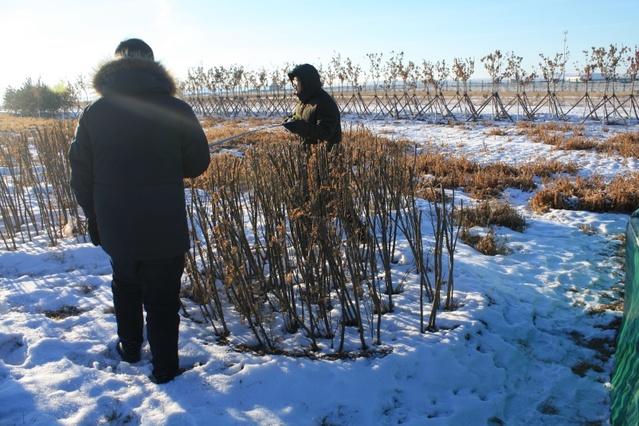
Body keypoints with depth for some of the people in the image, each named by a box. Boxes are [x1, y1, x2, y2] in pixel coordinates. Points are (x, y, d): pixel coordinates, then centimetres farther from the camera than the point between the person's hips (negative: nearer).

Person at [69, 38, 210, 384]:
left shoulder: (95, 113, -2)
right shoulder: (175, 109, -10)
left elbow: (81, 174, 2)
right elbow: (197, 164, -2)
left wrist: (94, 218, 14)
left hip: (115, 227, 3)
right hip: (165, 227, -3)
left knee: (125, 285, 27)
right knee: (162, 299, 9)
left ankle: (130, 348, 39)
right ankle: (164, 368, 19)